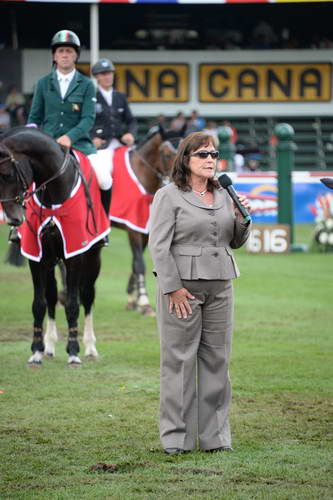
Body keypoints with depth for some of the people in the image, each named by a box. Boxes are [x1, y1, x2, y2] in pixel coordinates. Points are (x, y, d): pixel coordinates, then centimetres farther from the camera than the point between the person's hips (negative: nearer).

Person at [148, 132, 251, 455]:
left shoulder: (223, 195, 14)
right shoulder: (169, 196, -3)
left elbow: (236, 242, 21)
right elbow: (159, 246, -9)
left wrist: (241, 219, 1)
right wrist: (173, 288, -15)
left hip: (220, 287, 6)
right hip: (181, 286, -6)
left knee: (216, 359, 6)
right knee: (179, 360, -3)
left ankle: (214, 435, 13)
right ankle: (176, 437, 1)